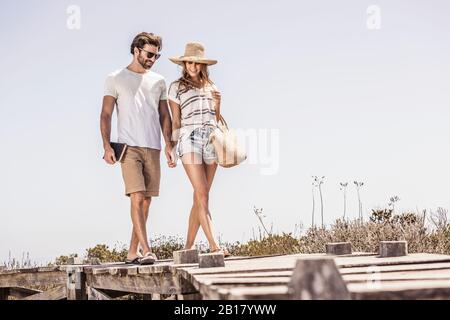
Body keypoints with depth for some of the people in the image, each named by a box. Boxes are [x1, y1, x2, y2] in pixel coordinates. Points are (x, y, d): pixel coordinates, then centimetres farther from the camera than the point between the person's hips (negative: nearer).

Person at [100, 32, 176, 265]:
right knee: (137, 197, -15)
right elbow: (106, 115, 2)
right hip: (129, 147, -4)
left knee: (146, 201, 4)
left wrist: (169, 144, 5)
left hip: (153, 149, 4)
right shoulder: (115, 79, 6)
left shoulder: (158, 81, 17)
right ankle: (146, 250, -18)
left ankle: (132, 252, 11)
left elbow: (164, 116, 17)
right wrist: (106, 146, -9)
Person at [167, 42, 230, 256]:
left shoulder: (211, 87, 21)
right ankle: (213, 245, -22)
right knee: (202, 194, -16)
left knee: (200, 197, 3)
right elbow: (175, 120, 9)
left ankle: (189, 246, 12)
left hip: (211, 140, 4)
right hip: (189, 139, -4)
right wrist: (173, 146, 5)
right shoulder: (176, 87, 10)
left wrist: (217, 104, 6)